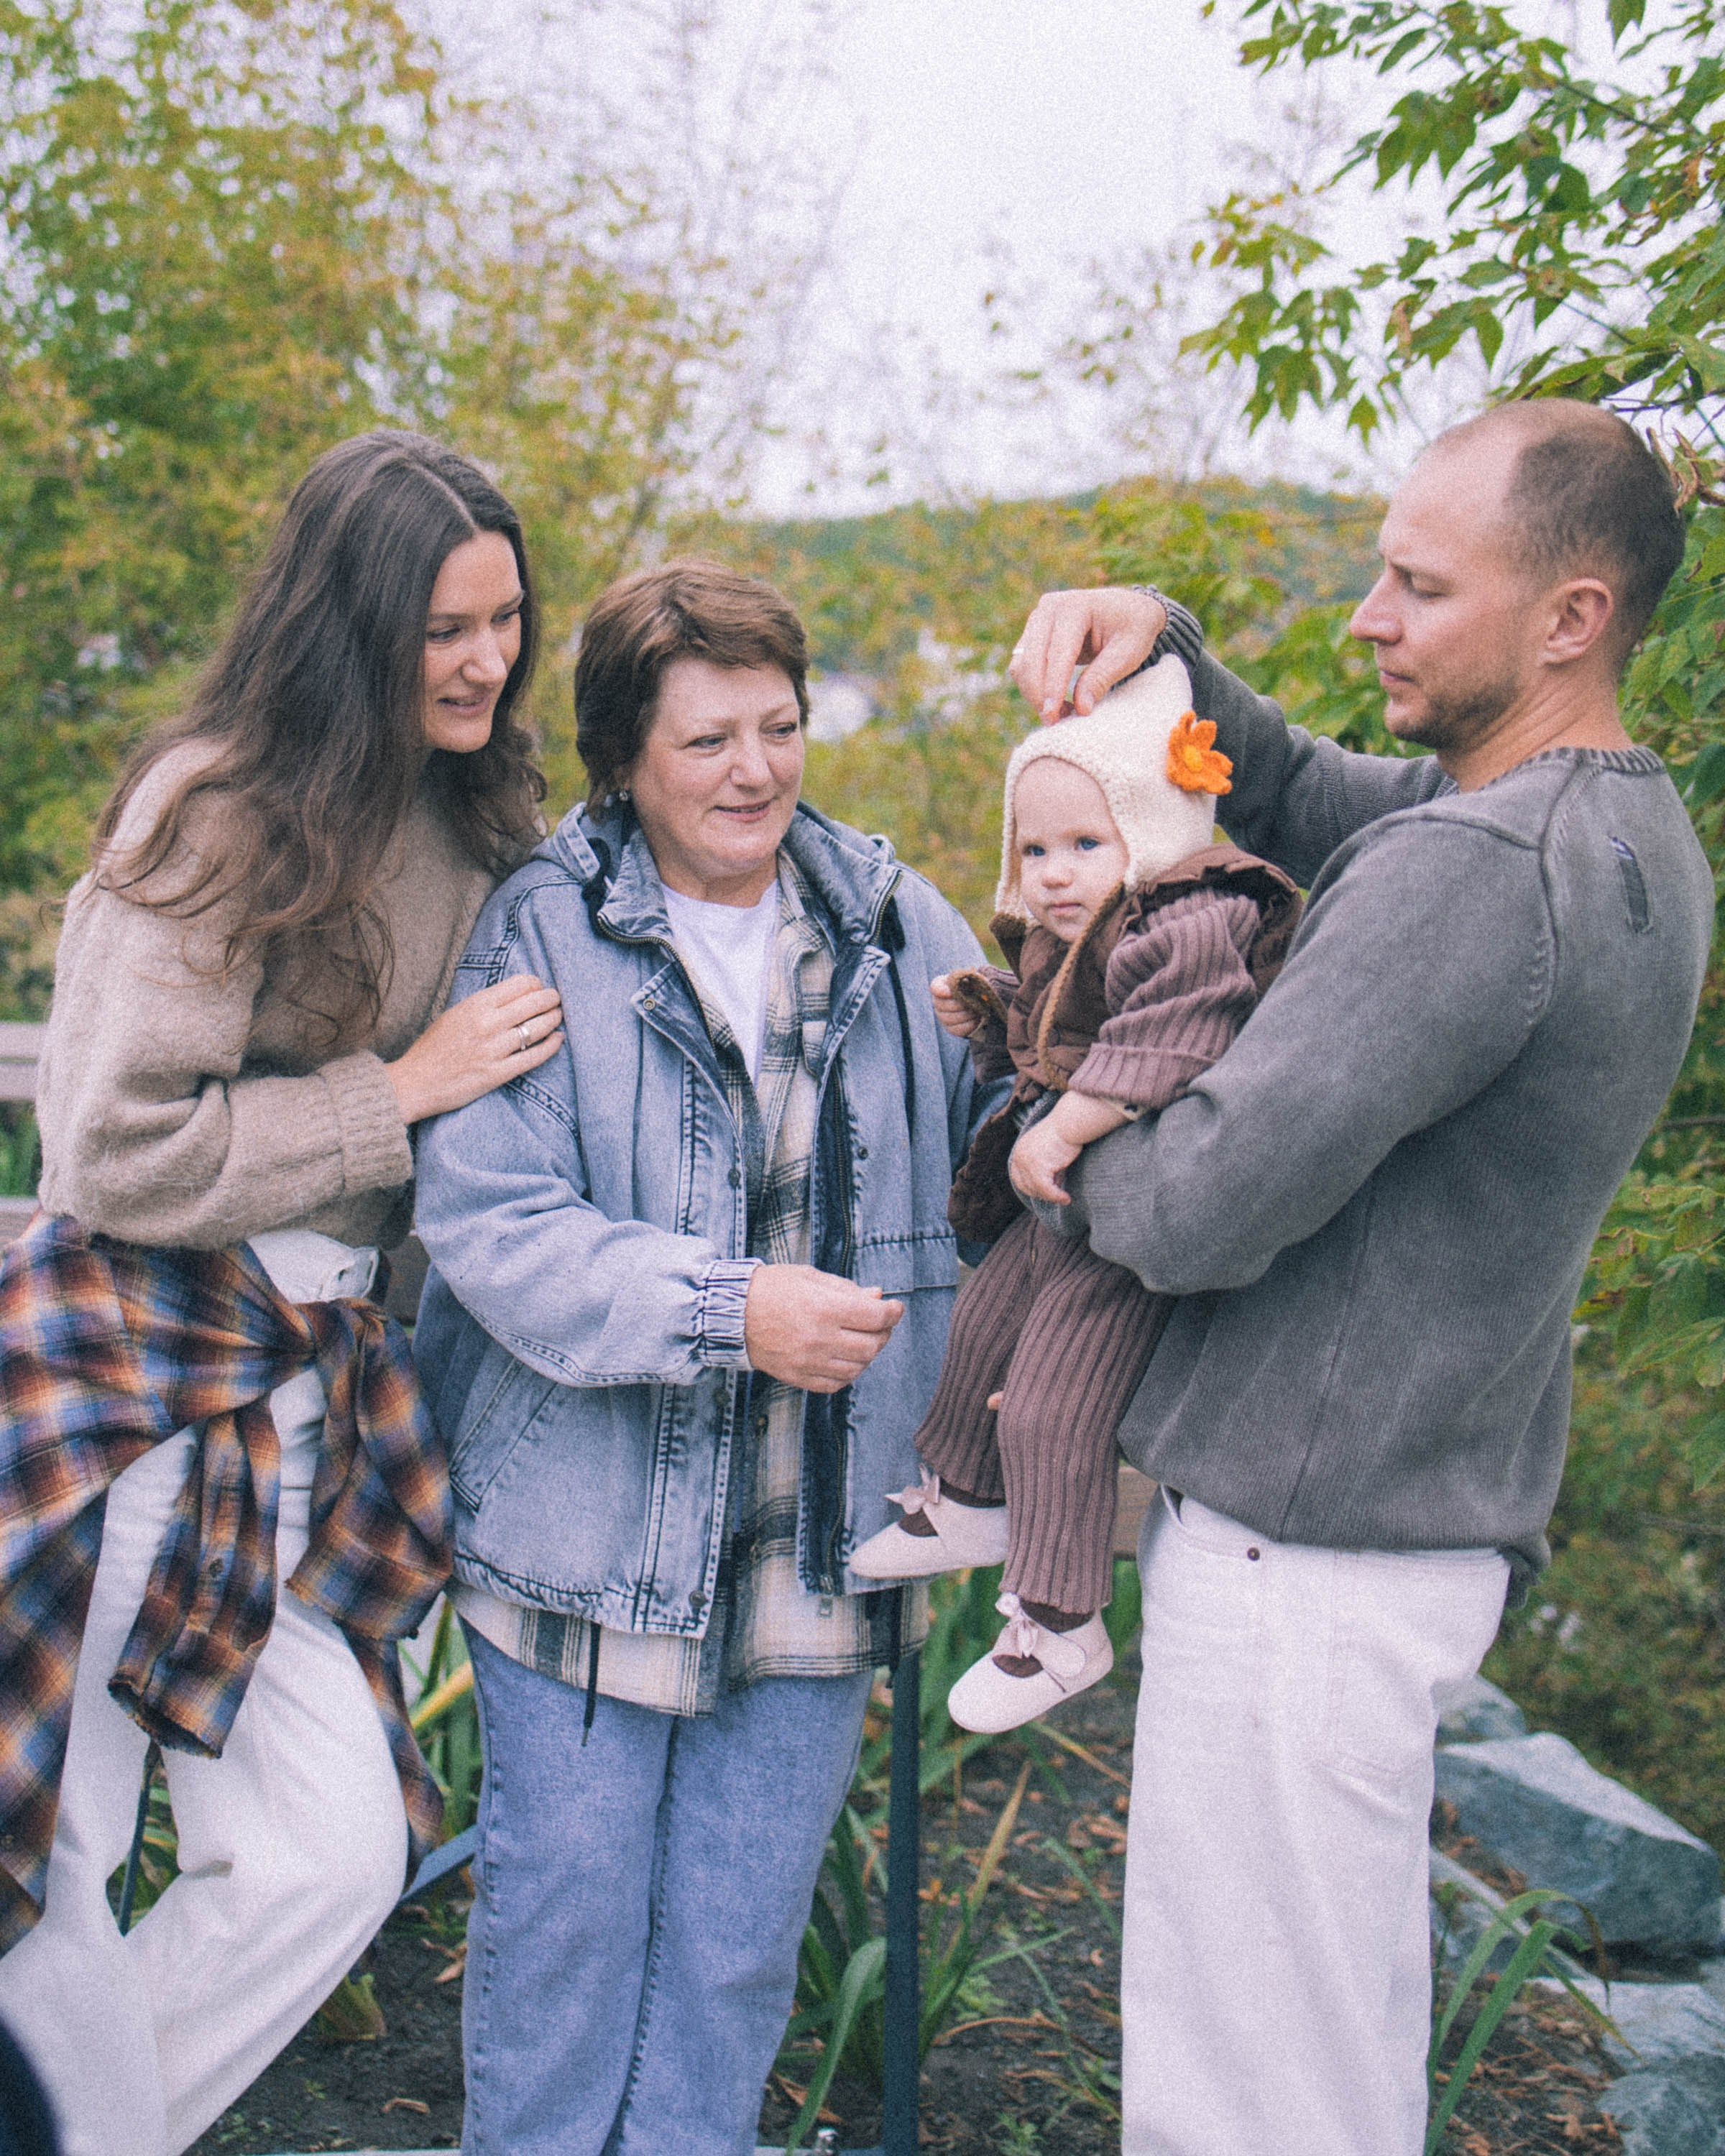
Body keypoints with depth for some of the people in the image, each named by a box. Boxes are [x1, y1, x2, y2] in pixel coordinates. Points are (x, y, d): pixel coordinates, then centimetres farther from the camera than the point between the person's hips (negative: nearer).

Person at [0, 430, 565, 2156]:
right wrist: (399, 1092, -13)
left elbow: (502, 1101, 23)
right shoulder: (222, 812, -13)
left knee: (333, 1860, 6)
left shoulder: (482, 820, 8)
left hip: (307, 1391, 7)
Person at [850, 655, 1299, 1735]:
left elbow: (1162, 1051, -40)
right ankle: (966, 1505, 53)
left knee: (1052, 1408, -8)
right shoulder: (1059, 940, 8)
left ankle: (1063, 1629, 10)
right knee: (981, 1330, 27)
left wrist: (1064, 1131, -39)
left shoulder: (1191, 929, -24)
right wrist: (982, 1017, 6)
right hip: (1059, 1204, 11)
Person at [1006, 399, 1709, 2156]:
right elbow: (1299, 795, 16)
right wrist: (1161, 647, -1)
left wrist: (1063, 1169, -5)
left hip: (1301, 1550, -10)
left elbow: (1202, 1211, -26)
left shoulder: (1471, 873, -25)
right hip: (1429, 1523, 10)